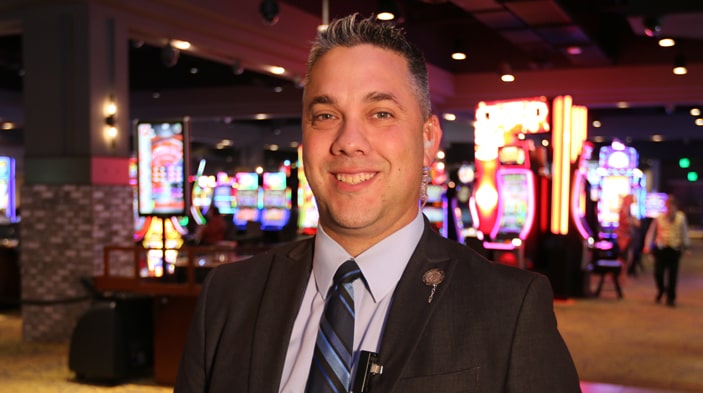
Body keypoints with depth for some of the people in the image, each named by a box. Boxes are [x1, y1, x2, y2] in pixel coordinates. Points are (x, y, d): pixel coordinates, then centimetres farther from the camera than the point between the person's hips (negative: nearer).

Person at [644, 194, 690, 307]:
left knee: (672, 275, 1)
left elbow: (684, 233, 9)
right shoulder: (659, 218, 0)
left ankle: (671, 298, 14)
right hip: (661, 248, 0)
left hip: (675, 250, 0)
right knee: (658, 272, -3)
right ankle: (661, 290, 28)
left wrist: (686, 247, 9)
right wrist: (647, 246, -3)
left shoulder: (681, 217, 2)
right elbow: (651, 232, 3)